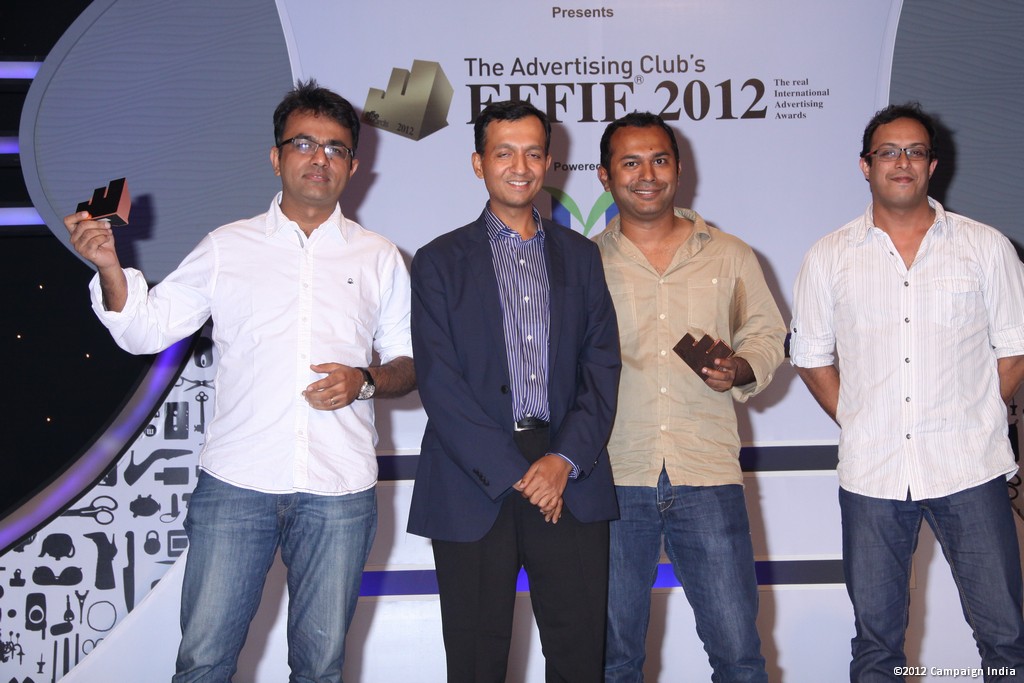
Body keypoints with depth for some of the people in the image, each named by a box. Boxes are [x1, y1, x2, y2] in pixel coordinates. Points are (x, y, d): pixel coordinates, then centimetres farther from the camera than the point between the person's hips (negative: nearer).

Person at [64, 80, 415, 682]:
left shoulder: (379, 259, 10)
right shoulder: (227, 248, 8)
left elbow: (410, 364, 12)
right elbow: (146, 329, 7)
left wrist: (364, 381, -8)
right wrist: (109, 266, -10)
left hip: (339, 495, 1)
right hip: (236, 483, 0)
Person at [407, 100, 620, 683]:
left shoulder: (581, 256, 15)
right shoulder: (441, 261, 6)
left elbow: (603, 366, 7)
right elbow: (439, 382, -4)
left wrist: (565, 459, -8)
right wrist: (513, 475, -11)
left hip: (570, 477, 2)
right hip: (474, 482, -2)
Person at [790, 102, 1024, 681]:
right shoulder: (829, 257, 6)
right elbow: (812, 356, 10)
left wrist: (971, 420, 1)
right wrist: (857, 423, 2)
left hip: (970, 469, -1)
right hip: (871, 475, 1)